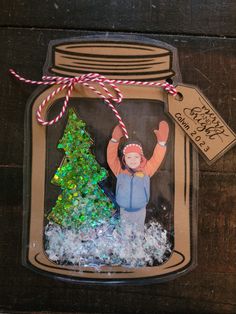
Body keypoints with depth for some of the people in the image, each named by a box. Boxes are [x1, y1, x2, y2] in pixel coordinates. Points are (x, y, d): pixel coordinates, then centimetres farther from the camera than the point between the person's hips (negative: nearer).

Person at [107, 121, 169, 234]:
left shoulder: (146, 170, -10)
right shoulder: (120, 171, -10)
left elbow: (156, 159, -18)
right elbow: (111, 157, -18)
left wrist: (161, 142, -34)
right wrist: (115, 139, -29)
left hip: (140, 211, 0)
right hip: (124, 211, 1)